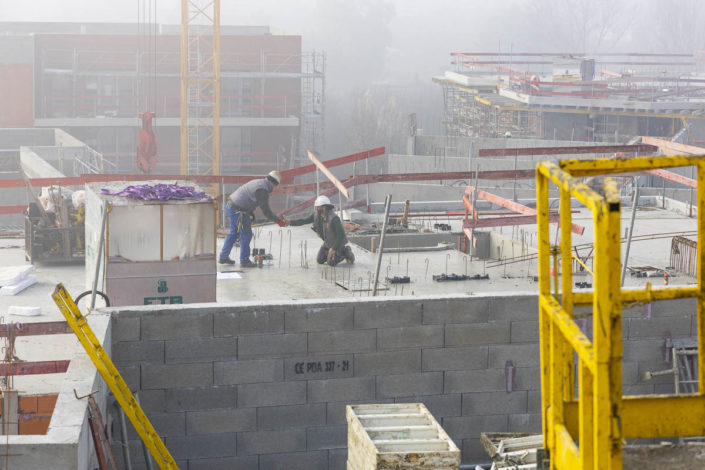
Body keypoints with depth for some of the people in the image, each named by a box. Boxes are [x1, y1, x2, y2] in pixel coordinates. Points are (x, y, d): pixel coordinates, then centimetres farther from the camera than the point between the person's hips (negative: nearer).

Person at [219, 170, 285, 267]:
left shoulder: (258, 183, 13)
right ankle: (244, 261, 12)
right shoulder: (263, 190, -17)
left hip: (230, 206, 10)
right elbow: (266, 211, -16)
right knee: (246, 235, 3)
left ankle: (223, 257, 29)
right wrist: (279, 221, -9)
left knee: (234, 233, 22)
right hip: (239, 211, -10)